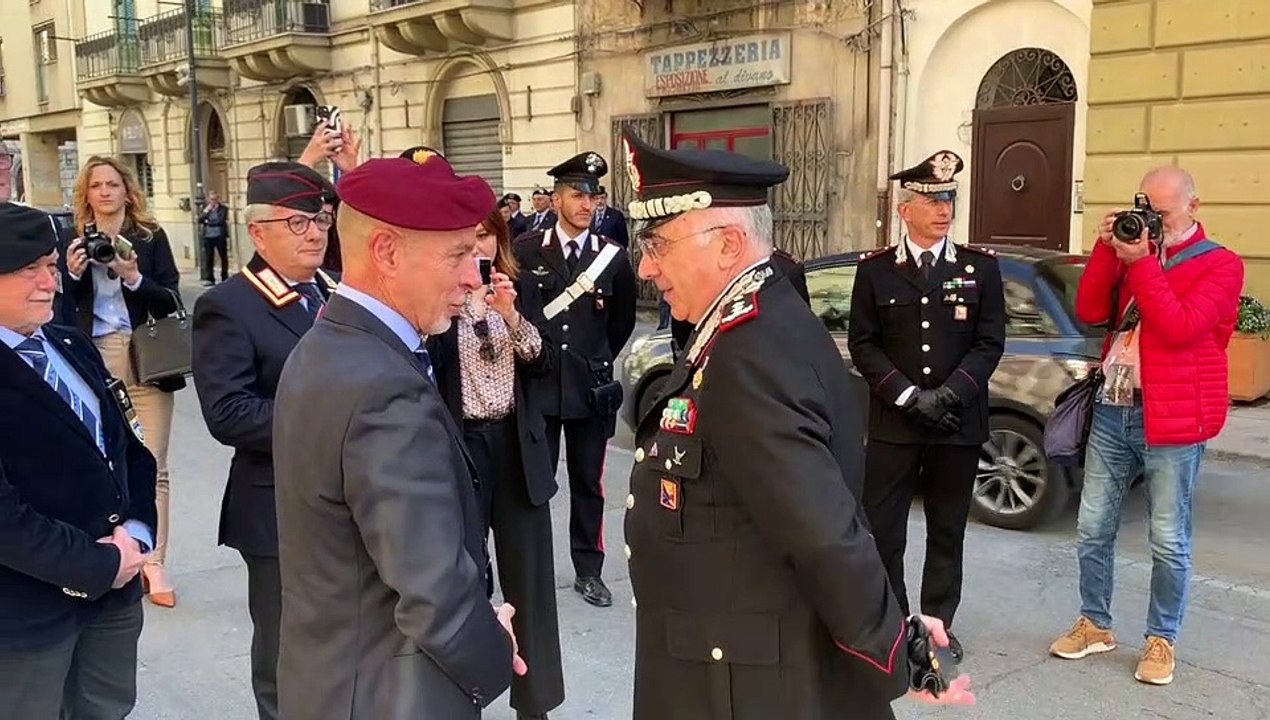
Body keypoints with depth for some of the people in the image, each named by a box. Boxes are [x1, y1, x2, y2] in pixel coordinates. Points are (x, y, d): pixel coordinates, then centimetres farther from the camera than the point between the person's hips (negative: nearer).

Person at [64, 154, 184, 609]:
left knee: (152, 466, -1)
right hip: (95, 362, 2)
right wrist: (73, 274, -10)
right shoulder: (75, 241, 7)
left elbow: (172, 301, -2)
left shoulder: (151, 236, 2)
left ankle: (154, 562, 5)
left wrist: (135, 279, -18)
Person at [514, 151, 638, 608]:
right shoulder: (526, 250, -3)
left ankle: (588, 571, 22)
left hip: (591, 388, 1)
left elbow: (624, 320, 13)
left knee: (588, 483, 10)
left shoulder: (613, 256, 0)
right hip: (537, 385, -1)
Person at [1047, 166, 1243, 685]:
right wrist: (1107, 248, -5)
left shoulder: (1221, 265, -3)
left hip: (1171, 421, -5)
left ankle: (1161, 639, 21)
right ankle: (1095, 624, 26)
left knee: (1168, 541, 4)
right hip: (1112, 410, 5)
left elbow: (1180, 327, -18)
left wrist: (1142, 263, -18)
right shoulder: (1134, 251, 13)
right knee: (1092, 529, 10)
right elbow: (1089, 312, 2)